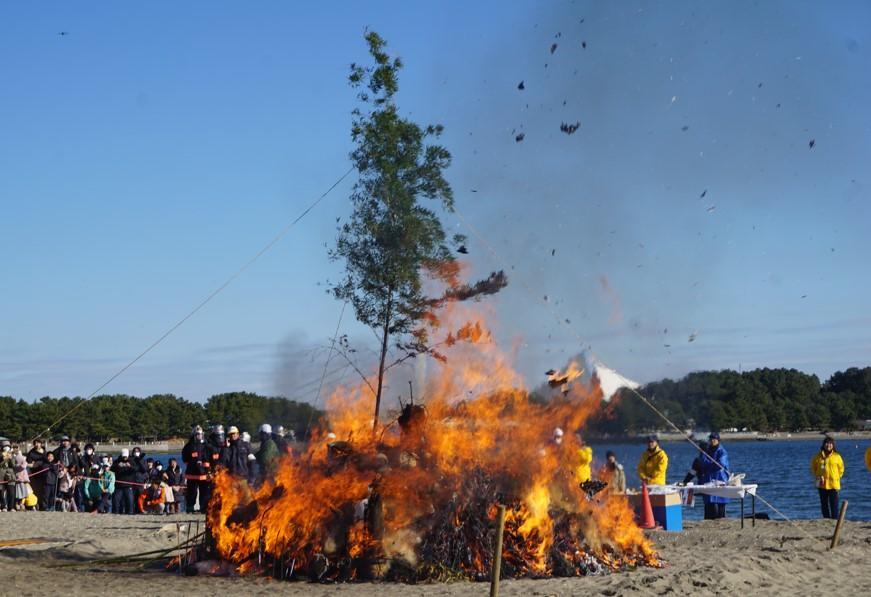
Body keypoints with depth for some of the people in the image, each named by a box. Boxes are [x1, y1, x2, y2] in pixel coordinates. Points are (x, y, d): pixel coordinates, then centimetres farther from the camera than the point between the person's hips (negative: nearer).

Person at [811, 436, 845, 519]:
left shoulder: (836, 456, -2)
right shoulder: (818, 456, 3)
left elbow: (841, 469, 8)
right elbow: (813, 468, 14)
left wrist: (836, 478, -1)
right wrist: (818, 476, 1)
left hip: (833, 484, -3)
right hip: (822, 484, 3)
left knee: (834, 504, -5)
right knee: (824, 504, 8)